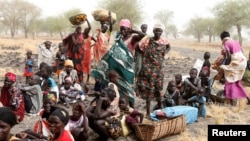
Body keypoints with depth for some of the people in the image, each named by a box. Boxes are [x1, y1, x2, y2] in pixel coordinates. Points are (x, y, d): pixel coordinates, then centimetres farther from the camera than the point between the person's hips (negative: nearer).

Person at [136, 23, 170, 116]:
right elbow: (140, 50, -8)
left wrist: (165, 52, 9)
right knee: (149, 89, -1)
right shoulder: (148, 41, -8)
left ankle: (160, 109, 28)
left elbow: (168, 47, 24)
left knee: (159, 88, 13)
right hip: (149, 68, -4)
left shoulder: (164, 42, 5)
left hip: (160, 68, 4)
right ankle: (148, 111, 5)